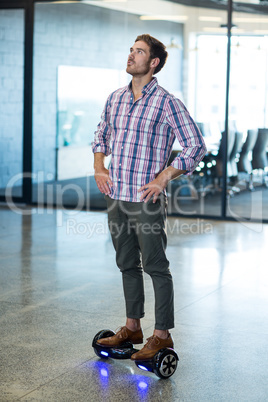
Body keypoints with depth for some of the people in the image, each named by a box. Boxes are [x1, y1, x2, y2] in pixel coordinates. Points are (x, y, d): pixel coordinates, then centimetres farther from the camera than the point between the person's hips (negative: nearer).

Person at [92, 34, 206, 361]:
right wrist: (99, 167, 9)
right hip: (115, 196, 6)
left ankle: (162, 334, 9)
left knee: (156, 266, 0)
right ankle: (132, 327, 27)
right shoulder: (115, 98, 11)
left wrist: (163, 178, -14)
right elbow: (101, 135, 26)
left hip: (147, 199, -6)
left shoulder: (167, 103, -8)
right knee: (127, 264, 15)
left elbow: (196, 146, -9)